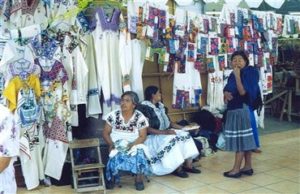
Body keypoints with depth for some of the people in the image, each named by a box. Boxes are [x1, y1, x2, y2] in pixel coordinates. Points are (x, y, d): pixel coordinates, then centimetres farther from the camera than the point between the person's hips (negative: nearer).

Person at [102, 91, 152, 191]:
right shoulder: (113, 115, -2)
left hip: (134, 145, 0)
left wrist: (132, 144, -22)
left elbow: (142, 136, -5)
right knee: (115, 155, -32)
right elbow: (106, 133, 2)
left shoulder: (140, 118, -5)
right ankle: (111, 178, -9)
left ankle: (139, 179, -12)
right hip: (116, 146, 1)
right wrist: (111, 144, -16)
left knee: (139, 153, -32)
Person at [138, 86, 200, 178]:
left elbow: (168, 122, 16)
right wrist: (164, 132, -30)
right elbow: (147, 129, -22)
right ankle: (177, 168, -20)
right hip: (153, 137, -8)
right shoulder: (145, 108, -15)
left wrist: (183, 127, 5)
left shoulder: (160, 106, 12)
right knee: (172, 140, -32)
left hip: (166, 132, 8)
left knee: (186, 135, -11)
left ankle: (188, 165, -12)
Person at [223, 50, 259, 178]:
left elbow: (243, 92, -21)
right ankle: (248, 167, 17)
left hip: (243, 109, -8)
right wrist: (226, 94, -6)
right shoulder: (232, 75, 12)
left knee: (241, 139, -5)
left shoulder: (250, 73, -10)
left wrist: (238, 76, -22)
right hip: (233, 109, 8)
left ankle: (236, 169, -2)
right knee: (245, 139, 11)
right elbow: (226, 90, 17)